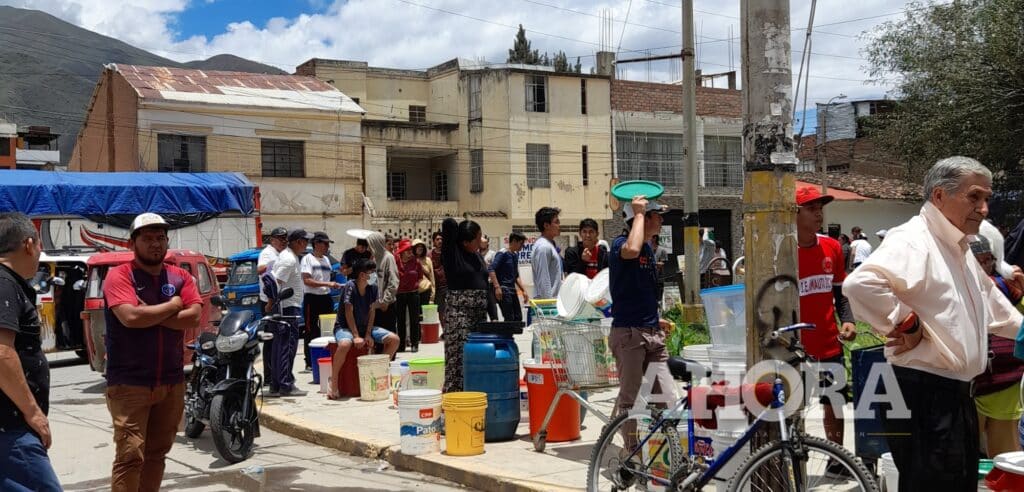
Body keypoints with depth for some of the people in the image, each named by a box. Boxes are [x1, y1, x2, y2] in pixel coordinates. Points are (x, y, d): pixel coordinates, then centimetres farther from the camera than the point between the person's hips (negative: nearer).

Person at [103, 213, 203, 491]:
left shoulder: (181, 277, 9)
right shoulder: (119, 276, -6)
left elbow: (194, 317, -5)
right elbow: (131, 317, -22)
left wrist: (149, 314, -12)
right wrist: (173, 305, -8)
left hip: (172, 382, 5)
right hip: (130, 383, -5)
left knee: (157, 453, 13)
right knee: (130, 456, -9)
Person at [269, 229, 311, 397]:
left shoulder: (288, 256, 16)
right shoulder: (289, 260, -16)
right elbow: (275, 283, -23)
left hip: (287, 307, 10)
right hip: (288, 307, -10)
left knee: (280, 346, 12)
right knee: (288, 345, -9)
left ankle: (276, 385, 16)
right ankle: (286, 385, -8)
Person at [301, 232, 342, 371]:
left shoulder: (326, 259, 16)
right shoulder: (307, 259, -7)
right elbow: (307, 281, -16)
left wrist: (334, 285, 7)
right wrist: (327, 284, -20)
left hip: (326, 298, 7)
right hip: (312, 298, -7)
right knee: (311, 331, -2)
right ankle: (310, 362, 2)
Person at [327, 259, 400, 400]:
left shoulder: (372, 288, 0)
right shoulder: (350, 286, -18)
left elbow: (372, 311, 1)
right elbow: (349, 312, -19)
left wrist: (368, 334, -10)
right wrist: (356, 336, -24)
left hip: (365, 326, 6)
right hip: (344, 327, -6)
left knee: (394, 339, -9)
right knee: (345, 344, -41)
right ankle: (334, 386, -27)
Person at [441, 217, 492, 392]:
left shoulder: (477, 256, 15)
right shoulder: (452, 253, -5)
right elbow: (449, 224, -17)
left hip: (480, 315, 7)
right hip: (459, 314, -7)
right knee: (458, 361, -8)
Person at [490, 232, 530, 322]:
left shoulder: (515, 255, 15)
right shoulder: (503, 254, -9)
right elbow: (491, 269, -20)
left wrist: (524, 291, 16)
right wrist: (497, 287, -26)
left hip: (512, 290, 9)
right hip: (503, 289, -9)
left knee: (518, 318, 7)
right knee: (509, 319, -11)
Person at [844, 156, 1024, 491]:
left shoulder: (959, 249, 18)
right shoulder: (912, 240, -15)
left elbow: (994, 308, 35)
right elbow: (859, 284, -34)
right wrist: (906, 323, -23)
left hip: (956, 393, 10)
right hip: (923, 396, -10)